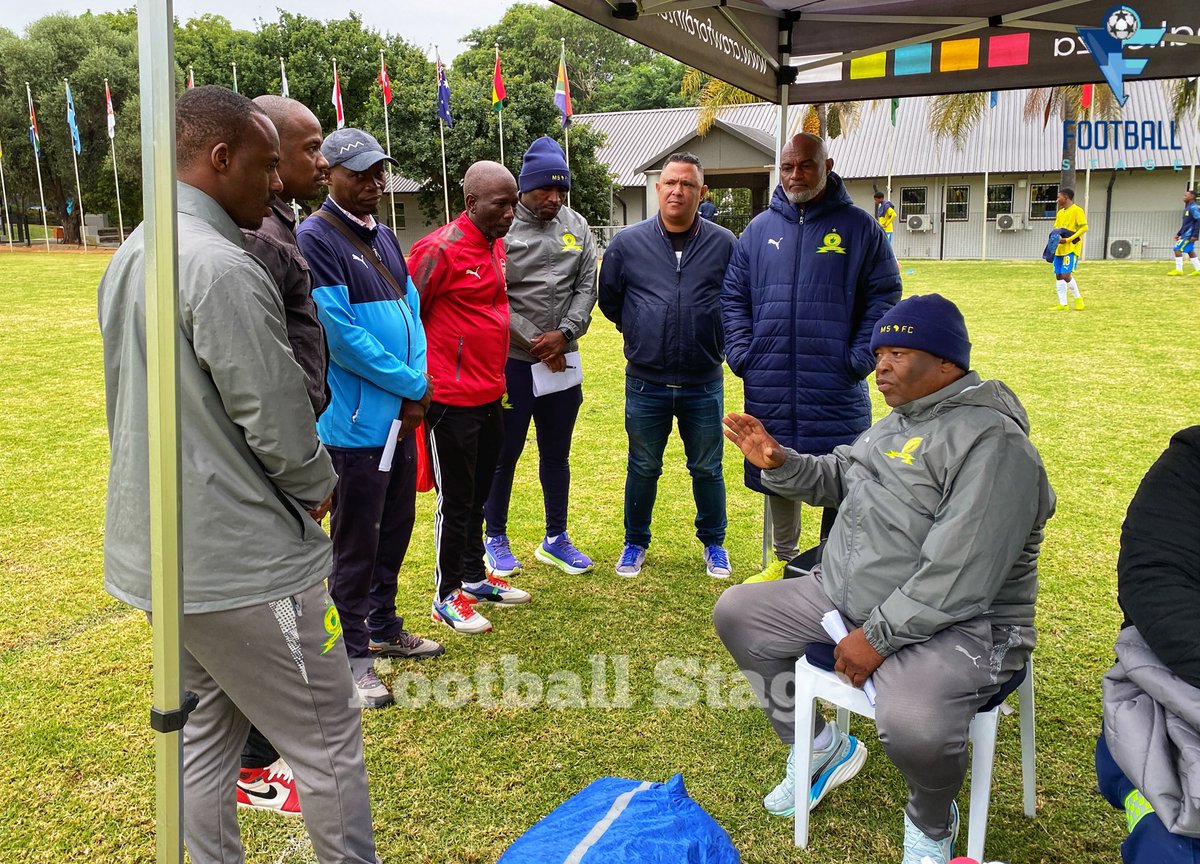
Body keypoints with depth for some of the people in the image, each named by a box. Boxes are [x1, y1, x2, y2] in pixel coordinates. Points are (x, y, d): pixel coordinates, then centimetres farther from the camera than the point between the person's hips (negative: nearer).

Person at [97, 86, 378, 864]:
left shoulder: (129, 257, 9)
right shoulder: (222, 268, -22)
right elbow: (277, 421, -20)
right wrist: (320, 486, 0)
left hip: (155, 549, 10)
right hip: (239, 562, -10)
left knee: (205, 727, 21)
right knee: (328, 739, 4)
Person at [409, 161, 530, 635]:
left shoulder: (496, 245, 9)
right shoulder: (441, 249, -16)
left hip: (490, 395, 8)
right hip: (452, 399, -8)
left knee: (480, 492, 19)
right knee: (456, 499, 4)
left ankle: (474, 576, 34)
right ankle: (447, 595, 19)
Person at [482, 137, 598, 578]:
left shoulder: (576, 226, 6)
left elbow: (587, 286, 4)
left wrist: (563, 334, -11)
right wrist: (534, 342, -13)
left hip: (562, 359, 5)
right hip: (512, 360, -4)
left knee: (557, 453, 14)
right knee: (504, 454, 7)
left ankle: (556, 539, 28)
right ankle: (495, 538, 25)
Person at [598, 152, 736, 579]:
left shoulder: (724, 244, -4)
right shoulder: (628, 242, -3)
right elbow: (609, 300, 9)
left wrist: (713, 340, 7)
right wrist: (642, 333, 9)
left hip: (704, 383, 0)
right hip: (645, 383, 0)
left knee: (708, 469, 14)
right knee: (643, 469, 14)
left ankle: (713, 544, 33)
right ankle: (635, 543, 32)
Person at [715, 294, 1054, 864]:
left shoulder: (992, 443, -21)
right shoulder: (899, 420, 10)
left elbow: (956, 580, -27)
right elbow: (837, 478, 19)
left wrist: (877, 637, -22)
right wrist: (779, 463, -1)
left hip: (959, 625, -9)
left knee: (911, 725, -37)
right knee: (737, 612, 6)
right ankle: (821, 747, 21)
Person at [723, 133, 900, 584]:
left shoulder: (858, 226, 2)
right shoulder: (759, 229, 9)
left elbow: (883, 296, 2)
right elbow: (733, 297, 12)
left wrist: (860, 358, -8)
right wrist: (741, 354, 1)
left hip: (835, 387, -3)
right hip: (769, 385, 3)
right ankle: (783, 560, 31)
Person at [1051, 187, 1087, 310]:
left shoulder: (1077, 210, -7)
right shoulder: (1060, 213, 16)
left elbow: (1084, 228, -13)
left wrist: (1068, 240, -20)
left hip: (1071, 248, -8)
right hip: (1059, 249, 8)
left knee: (1066, 275, -14)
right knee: (1058, 276, 4)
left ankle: (1078, 298, 6)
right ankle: (1063, 304, 9)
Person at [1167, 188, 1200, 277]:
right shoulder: (1187, 208, 17)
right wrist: (1179, 234, 20)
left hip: (1189, 234, -10)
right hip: (1186, 233, 10)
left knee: (1177, 249, -11)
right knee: (1190, 251, 11)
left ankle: (1178, 270, -8)